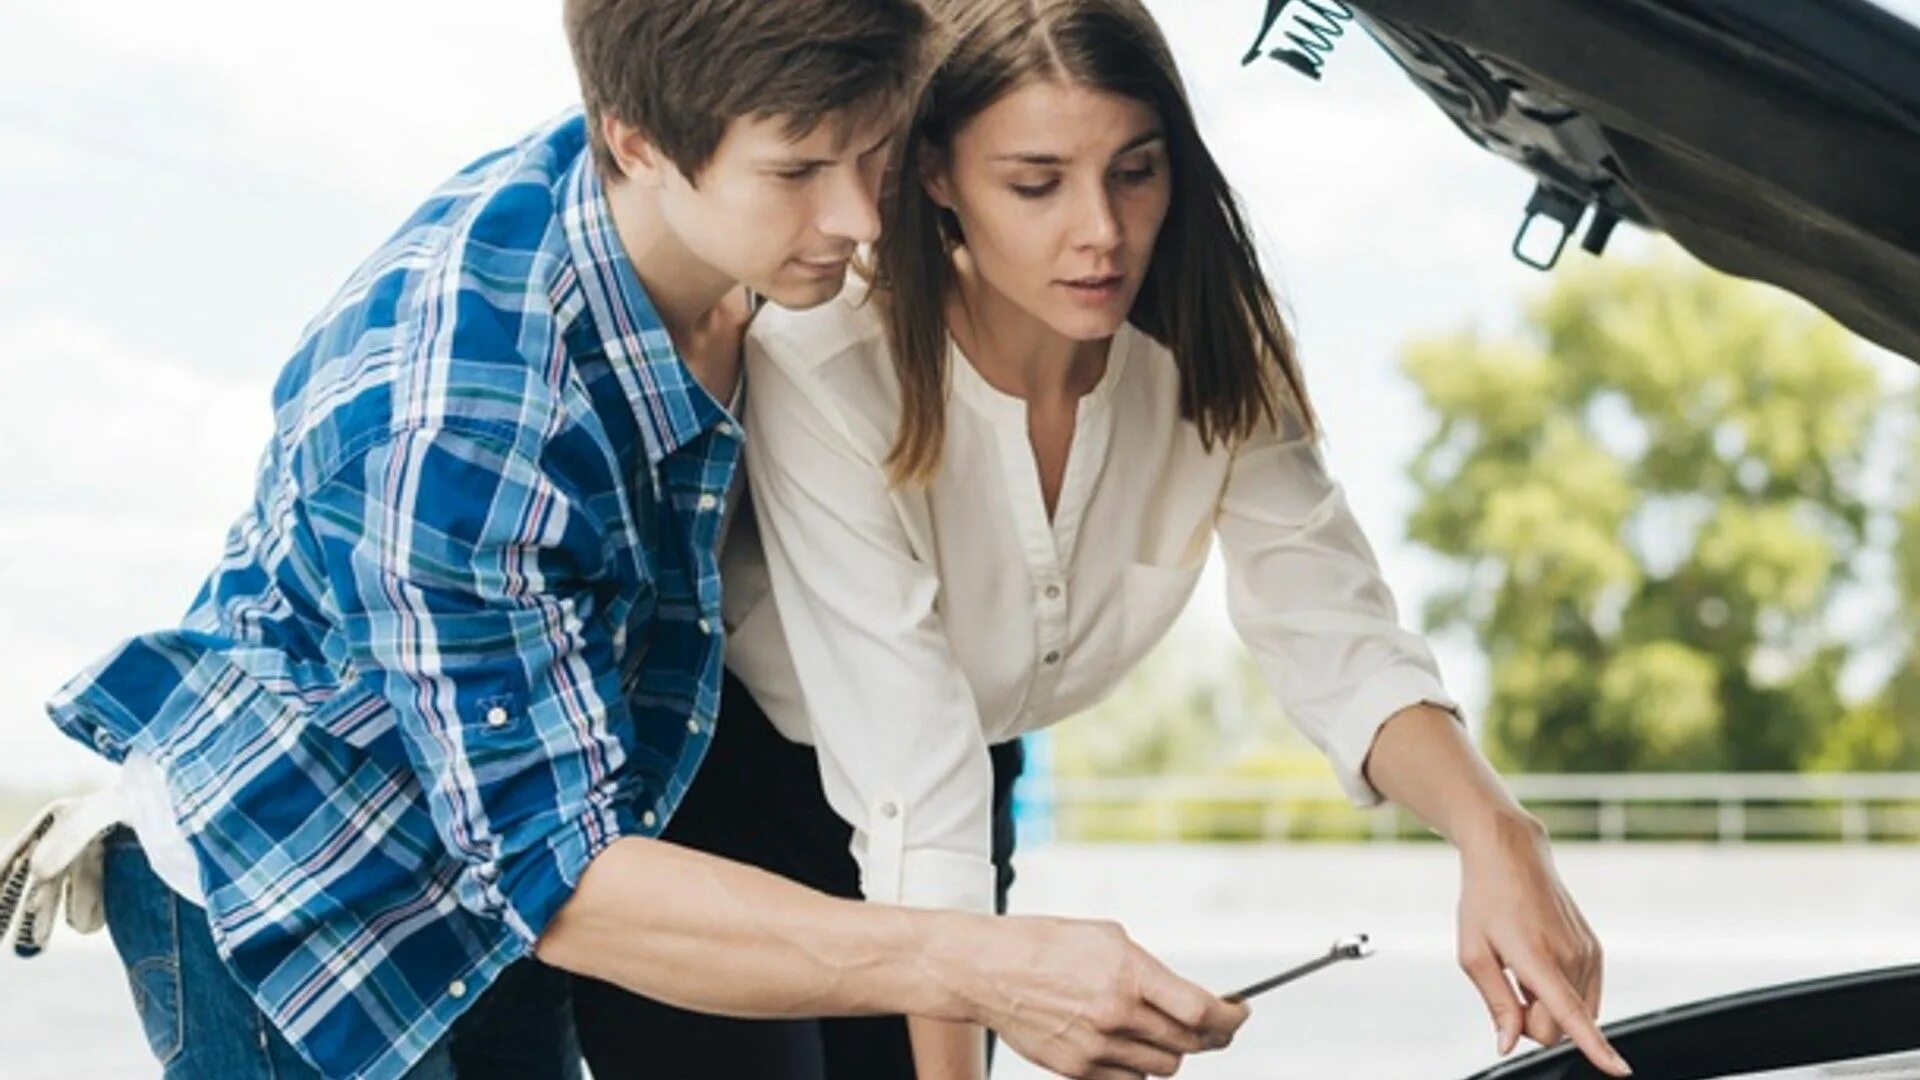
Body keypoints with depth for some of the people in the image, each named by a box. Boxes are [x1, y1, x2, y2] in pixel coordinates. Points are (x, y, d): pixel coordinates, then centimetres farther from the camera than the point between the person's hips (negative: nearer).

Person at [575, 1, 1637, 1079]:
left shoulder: (1207, 364, -16)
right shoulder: (822, 375, -32)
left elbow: (1344, 644, -19)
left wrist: (1494, 834, -38)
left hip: (985, 774, 5)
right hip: (705, 801, -4)